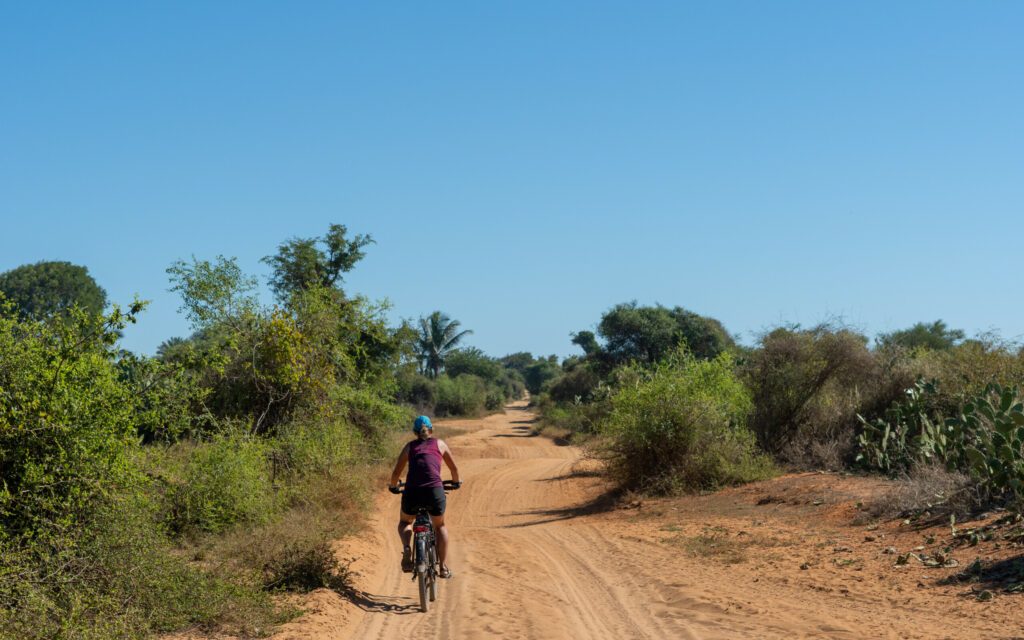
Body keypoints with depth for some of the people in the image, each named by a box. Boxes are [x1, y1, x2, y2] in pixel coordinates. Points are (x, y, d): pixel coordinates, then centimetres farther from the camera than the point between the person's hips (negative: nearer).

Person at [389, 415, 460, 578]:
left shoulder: (409, 447, 18)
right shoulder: (439, 444, 18)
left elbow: (396, 472, 16)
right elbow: (454, 468, 27)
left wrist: (393, 486, 36)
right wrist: (456, 482, 47)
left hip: (412, 493, 0)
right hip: (435, 491, 0)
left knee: (404, 522, 30)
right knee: (440, 526, 28)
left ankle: (406, 549, 0)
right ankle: (443, 567, 22)